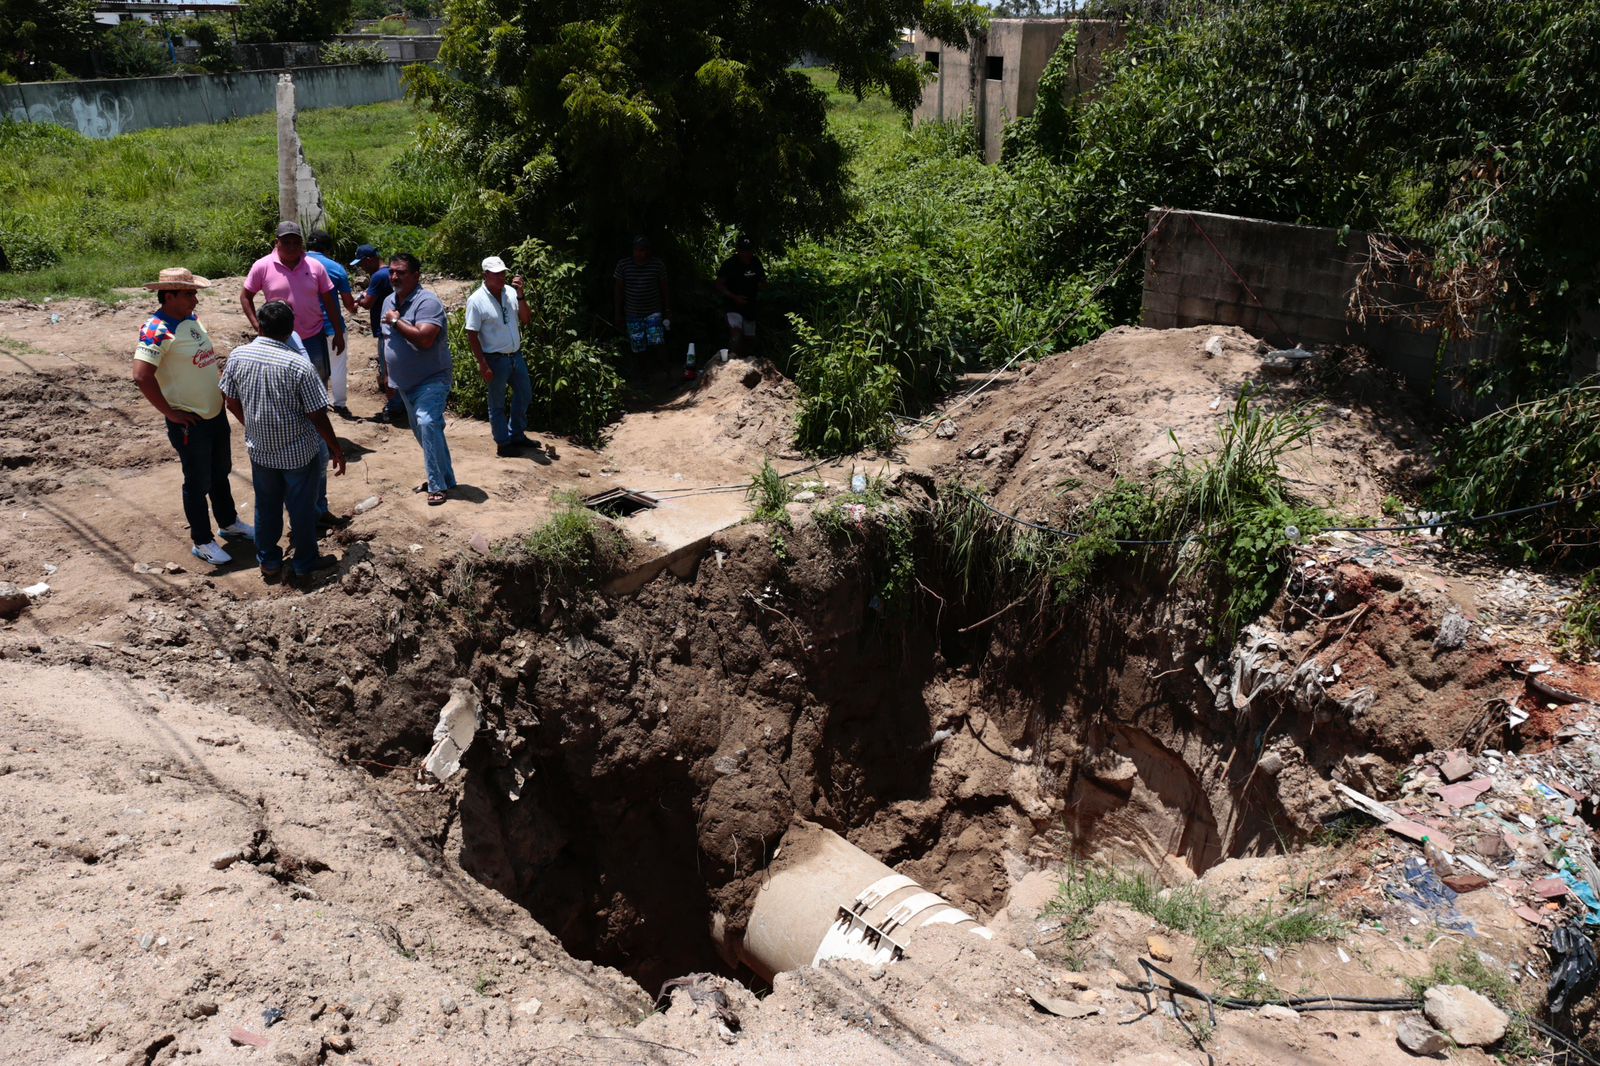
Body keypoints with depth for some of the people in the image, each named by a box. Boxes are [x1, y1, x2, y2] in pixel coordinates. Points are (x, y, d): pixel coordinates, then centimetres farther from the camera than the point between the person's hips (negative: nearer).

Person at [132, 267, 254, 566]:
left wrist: (219, 371, 9)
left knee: (221, 474, 24)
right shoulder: (157, 330, -22)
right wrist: (170, 412, -22)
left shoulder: (191, 319, 4)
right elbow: (141, 377, -28)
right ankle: (202, 542, 21)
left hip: (216, 413, 8)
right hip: (189, 421, -8)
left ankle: (229, 522, 42)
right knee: (198, 483, 6)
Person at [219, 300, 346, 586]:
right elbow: (318, 416, -18)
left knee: (266, 506, 20)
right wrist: (337, 451, -5)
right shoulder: (299, 365, -23)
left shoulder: (237, 356, -9)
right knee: (302, 508, 14)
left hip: (260, 449, 4)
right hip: (299, 452, -4)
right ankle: (305, 563, 30)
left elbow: (232, 403, 3)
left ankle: (268, 562, 33)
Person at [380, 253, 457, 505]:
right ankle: (444, 477, 27)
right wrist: (390, 374, 22)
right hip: (405, 382, 9)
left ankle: (438, 485, -19)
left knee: (427, 424, -24)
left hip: (431, 380, -9)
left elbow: (425, 339, -33)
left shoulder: (427, 302, -18)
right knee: (422, 430, 14)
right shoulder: (389, 301, 8)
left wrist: (396, 321, -21)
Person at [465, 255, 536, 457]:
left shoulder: (511, 292, -1)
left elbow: (526, 319, -1)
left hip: (516, 355, 6)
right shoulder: (477, 300, -15)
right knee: (497, 403, 7)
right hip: (496, 360, -6)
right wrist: (483, 365, -17)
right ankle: (503, 443, 20)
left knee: (524, 395, 18)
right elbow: (472, 336, -14)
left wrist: (520, 295, -13)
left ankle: (516, 435, 35)